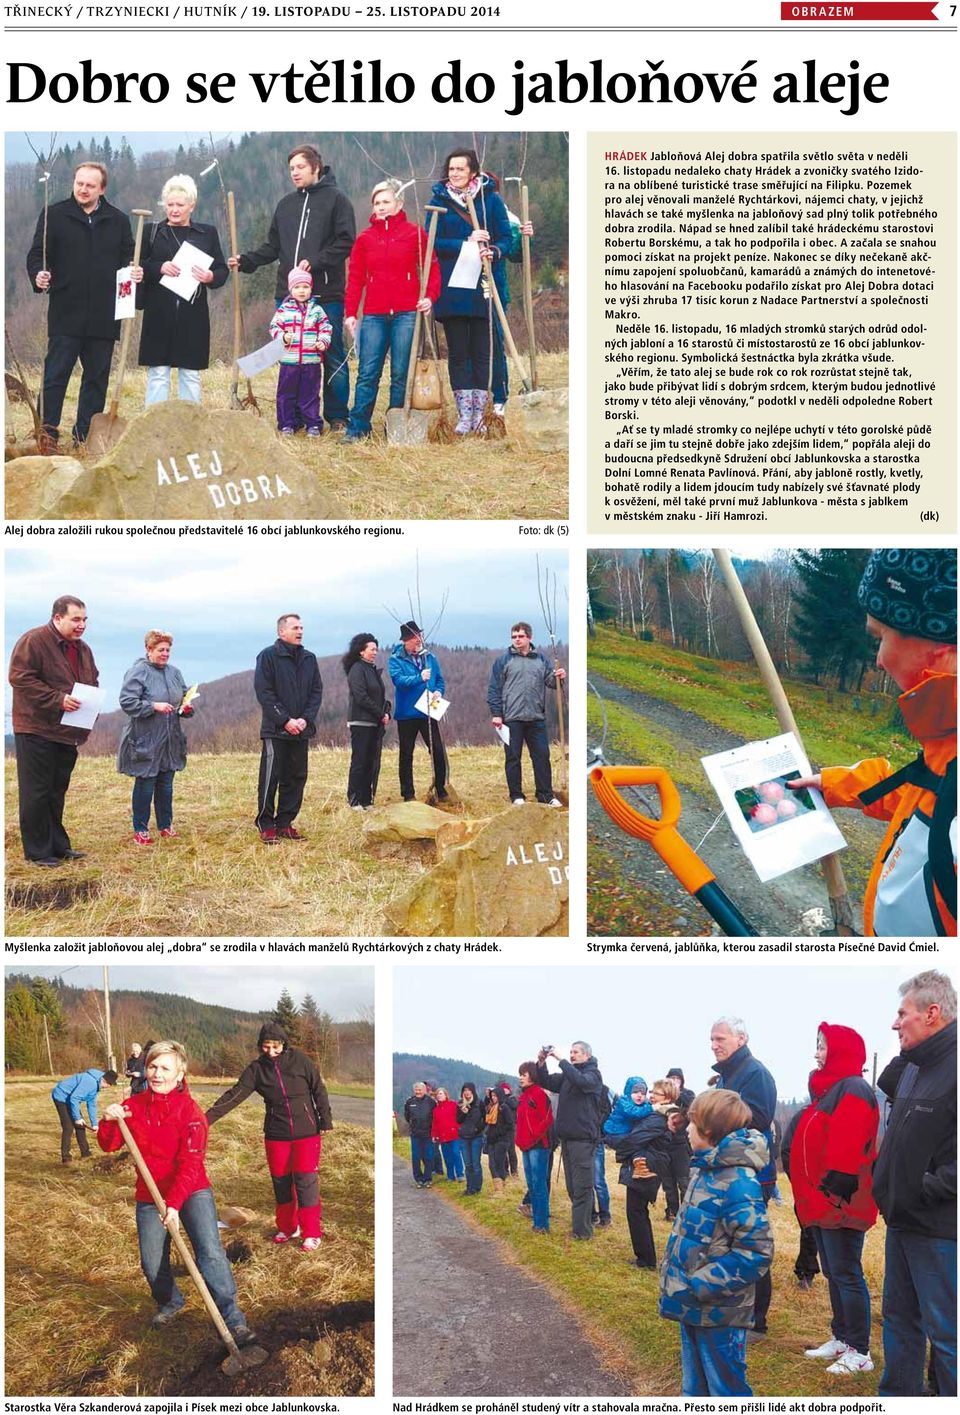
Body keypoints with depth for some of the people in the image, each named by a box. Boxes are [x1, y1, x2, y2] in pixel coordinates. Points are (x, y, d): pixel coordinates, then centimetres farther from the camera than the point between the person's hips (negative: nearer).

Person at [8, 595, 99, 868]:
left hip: (68, 732, 8)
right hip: (37, 730, -8)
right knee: (36, 793, -3)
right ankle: (38, 852, 3)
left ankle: (58, 845, 24)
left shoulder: (82, 649, 14)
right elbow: (20, 678, -18)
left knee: (57, 791, 15)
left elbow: (93, 682, 26)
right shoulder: (33, 641, -10)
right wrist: (58, 700, -22)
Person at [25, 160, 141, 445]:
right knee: (56, 374, -5)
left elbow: (128, 257, 17)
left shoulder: (118, 220, 11)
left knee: (97, 377, 8)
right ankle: (48, 434, 0)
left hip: (104, 314, 3)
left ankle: (87, 435, 18)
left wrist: (135, 272, -6)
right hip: (65, 313, -3)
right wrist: (38, 275, -18)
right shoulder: (55, 215, 4)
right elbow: (36, 254, 3)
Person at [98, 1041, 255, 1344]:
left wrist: (174, 1204, -32)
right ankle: (169, 1304, 39)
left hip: (192, 1192, -4)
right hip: (149, 1196, 4)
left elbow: (190, 1164, -23)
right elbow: (108, 1146, 0)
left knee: (210, 1253, -18)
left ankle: (234, 1321, -15)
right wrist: (109, 1122, -22)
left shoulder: (190, 1110, -17)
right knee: (152, 1264, 7)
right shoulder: (133, 1106, -2)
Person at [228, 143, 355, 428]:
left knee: (333, 356, 0)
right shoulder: (286, 204, 17)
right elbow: (273, 247, 19)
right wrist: (245, 261, 4)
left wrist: (315, 262, -16)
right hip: (289, 294, 5)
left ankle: (337, 418, 8)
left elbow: (346, 241, -7)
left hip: (327, 293, -5)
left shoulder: (335, 199, 1)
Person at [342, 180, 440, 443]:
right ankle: (357, 428, 2)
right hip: (374, 315, 2)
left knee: (401, 374, 1)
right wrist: (350, 313, 3)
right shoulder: (365, 238, 10)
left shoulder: (415, 234, 4)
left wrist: (430, 296, -10)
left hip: (407, 314, -2)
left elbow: (432, 268, 6)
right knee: (367, 374, -2)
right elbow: (355, 278, 10)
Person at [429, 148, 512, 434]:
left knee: (481, 351, 2)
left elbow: (506, 238, 4)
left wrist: (494, 251, -18)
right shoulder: (439, 200, 5)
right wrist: (467, 242, -15)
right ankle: (464, 414, 7)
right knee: (457, 352, 3)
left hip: (482, 287, 0)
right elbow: (434, 242, -3)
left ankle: (479, 413, 8)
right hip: (451, 289, 1)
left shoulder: (491, 199, 4)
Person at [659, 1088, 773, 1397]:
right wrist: (677, 1282, 11)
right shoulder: (706, 1171, 7)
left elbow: (755, 1252, -26)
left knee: (726, 1391, 5)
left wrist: (700, 1286, -25)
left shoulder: (738, 1183, -22)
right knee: (695, 1387, 21)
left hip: (719, 1312, -9)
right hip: (694, 1307, 9)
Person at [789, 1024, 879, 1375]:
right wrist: (809, 1194, 20)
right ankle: (842, 1338, 25)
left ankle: (859, 1351, 1)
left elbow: (847, 1145, -24)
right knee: (833, 1273, 16)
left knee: (846, 1274, -5)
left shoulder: (853, 1089, -15)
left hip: (839, 1200, -10)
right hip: (822, 1201, 10)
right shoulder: (829, 1088, 17)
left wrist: (837, 1184, -26)